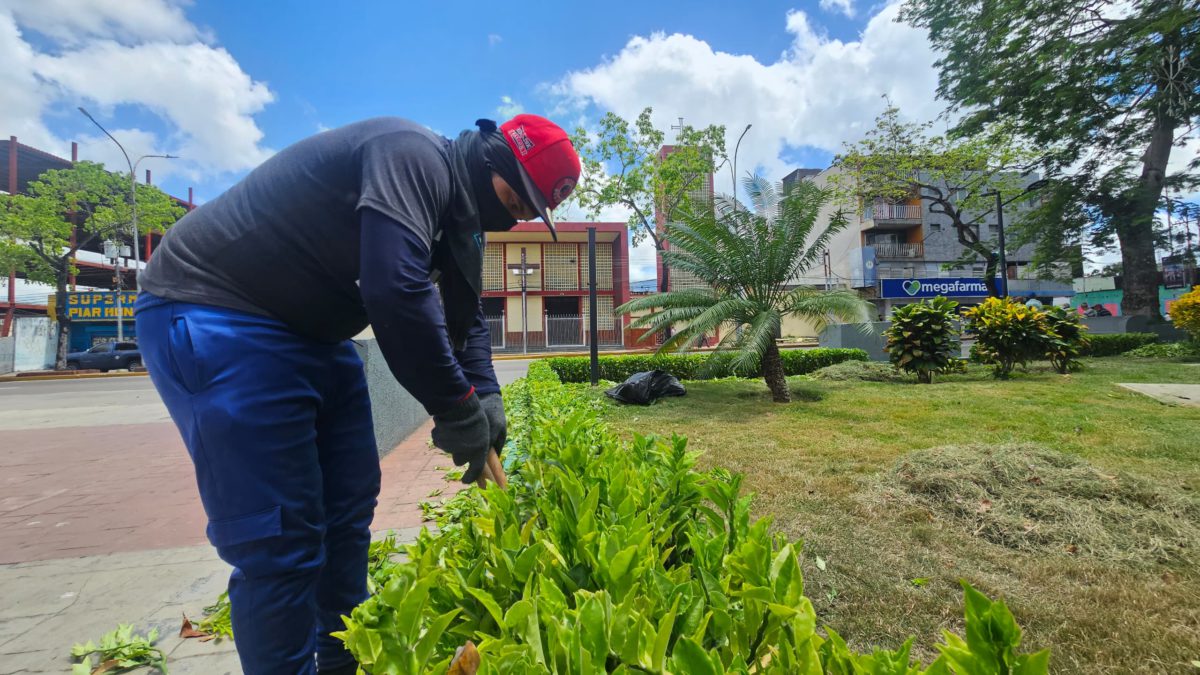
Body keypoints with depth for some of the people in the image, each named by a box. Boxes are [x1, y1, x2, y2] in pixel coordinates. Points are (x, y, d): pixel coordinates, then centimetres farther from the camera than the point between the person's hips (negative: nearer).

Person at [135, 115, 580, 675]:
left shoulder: (455, 214, 10)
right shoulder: (414, 157, -21)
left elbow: (464, 316, 12)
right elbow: (396, 292, -33)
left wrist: (485, 396, -2)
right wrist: (456, 406, -23)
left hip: (311, 332, 10)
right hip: (211, 311, -9)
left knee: (349, 503, 12)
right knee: (280, 536, -9)